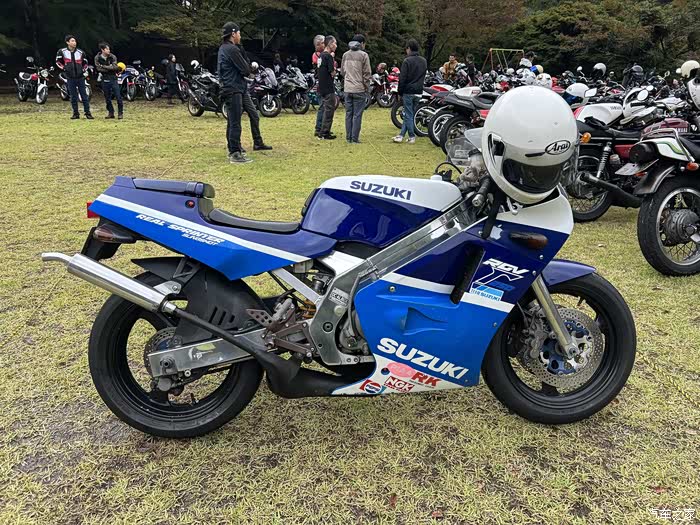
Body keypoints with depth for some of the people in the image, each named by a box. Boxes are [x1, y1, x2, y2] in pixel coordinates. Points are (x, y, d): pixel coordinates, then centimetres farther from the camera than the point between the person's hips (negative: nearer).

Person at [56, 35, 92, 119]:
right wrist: (64, 68, -2)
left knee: (84, 95, 1)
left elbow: (85, 63, 16)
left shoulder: (81, 52, 3)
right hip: (70, 78, -1)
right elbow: (58, 61, 11)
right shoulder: (62, 51, -1)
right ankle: (75, 113, 10)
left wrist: (83, 69, 0)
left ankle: (87, 113, 5)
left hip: (80, 77, 1)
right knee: (73, 96, 4)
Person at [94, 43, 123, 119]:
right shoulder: (97, 58, 0)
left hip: (113, 79, -1)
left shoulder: (112, 57, -2)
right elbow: (98, 69, -9)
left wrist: (104, 66, -16)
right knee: (107, 98, 7)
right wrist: (110, 68, -12)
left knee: (118, 97, -5)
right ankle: (111, 113, 18)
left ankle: (120, 113, 5)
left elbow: (115, 67, -14)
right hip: (104, 80, 1)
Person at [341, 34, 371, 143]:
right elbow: (367, 74, -7)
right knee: (357, 115, -1)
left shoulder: (345, 55, 9)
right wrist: (367, 89, 1)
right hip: (359, 89, -5)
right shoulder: (363, 55, -7)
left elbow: (342, 71, 16)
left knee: (348, 114, 10)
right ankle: (355, 138, -1)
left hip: (347, 89, 5)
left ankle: (348, 137, 13)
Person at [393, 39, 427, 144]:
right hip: (418, 92, 6)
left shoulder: (407, 61, -11)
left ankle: (412, 136, 2)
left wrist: (400, 92, -5)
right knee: (409, 114, 11)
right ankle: (401, 135, 14)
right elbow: (423, 77, 15)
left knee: (408, 115, 0)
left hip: (408, 91, -6)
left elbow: (402, 78, -12)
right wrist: (419, 88, 18)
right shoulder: (424, 61, 10)